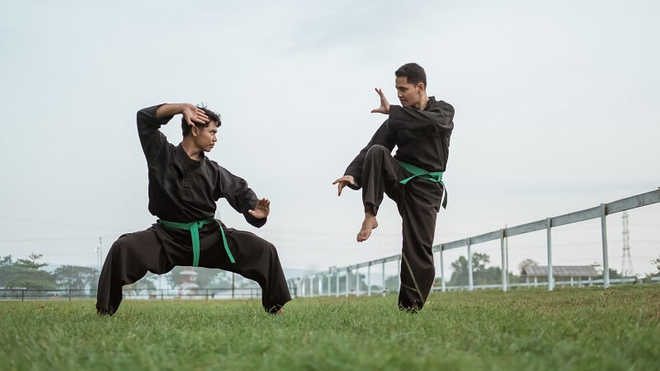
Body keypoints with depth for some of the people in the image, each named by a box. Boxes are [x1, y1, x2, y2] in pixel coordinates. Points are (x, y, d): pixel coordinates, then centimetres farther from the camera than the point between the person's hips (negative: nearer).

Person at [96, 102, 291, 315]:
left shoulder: (213, 171, 7)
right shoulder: (163, 155, 1)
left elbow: (240, 191, 13)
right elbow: (145, 118, -4)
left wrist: (256, 211, -8)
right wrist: (181, 107, -11)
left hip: (209, 237, 3)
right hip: (168, 238, -2)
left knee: (264, 251, -9)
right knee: (123, 249, -28)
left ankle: (276, 310, 11)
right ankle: (105, 311, -13)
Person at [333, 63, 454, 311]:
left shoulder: (443, 110, 2)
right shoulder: (398, 119, 9)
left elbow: (432, 123, -24)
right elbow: (370, 149, -1)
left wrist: (392, 111, -21)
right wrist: (352, 174, -19)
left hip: (425, 188, -2)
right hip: (399, 178, 2)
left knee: (418, 248, -11)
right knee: (377, 152, -28)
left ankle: (410, 307, -3)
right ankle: (370, 215, -30)